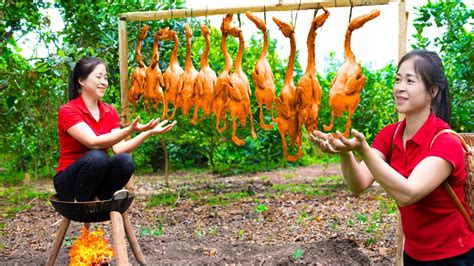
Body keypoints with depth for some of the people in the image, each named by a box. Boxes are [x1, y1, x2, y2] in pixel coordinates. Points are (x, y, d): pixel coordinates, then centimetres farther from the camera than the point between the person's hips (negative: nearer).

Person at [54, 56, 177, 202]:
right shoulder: (67, 111, -13)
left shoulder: (110, 112, 5)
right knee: (97, 157, -35)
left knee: (125, 160, -26)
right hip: (69, 182, -4)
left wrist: (148, 132, -18)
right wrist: (129, 130, -38)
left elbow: (119, 149, -7)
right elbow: (94, 142, -27)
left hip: (98, 179, 5)